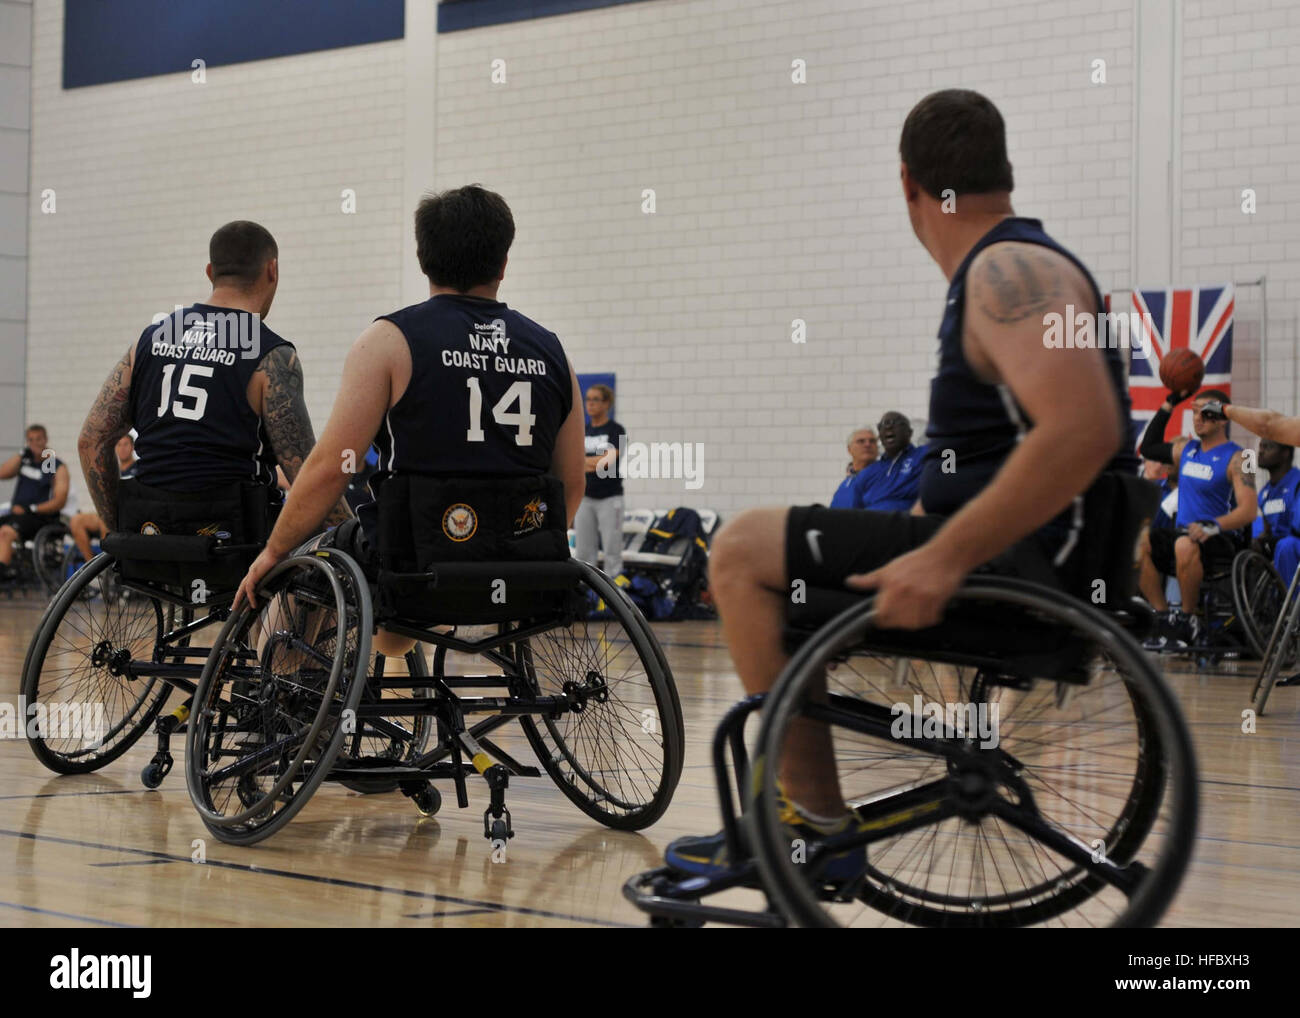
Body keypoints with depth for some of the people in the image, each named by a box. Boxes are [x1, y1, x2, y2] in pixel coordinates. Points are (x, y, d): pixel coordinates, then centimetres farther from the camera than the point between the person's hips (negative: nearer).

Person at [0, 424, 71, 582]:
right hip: (17, 513, 7)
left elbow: (60, 501, -7)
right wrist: (22, 454, -3)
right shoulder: (24, 460, 17)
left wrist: (31, 509, -16)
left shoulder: (58, 467, 1)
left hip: (41, 516, -6)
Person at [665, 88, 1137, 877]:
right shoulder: (1000, 268, 17)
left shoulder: (1010, 270, -15)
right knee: (769, 552, 23)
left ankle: (819, 825, -7)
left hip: (1022, 568, -11)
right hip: (1017, 557, 11)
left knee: (745, 551, -10)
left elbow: (1083, 428, -30)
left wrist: (947, 558, -30)